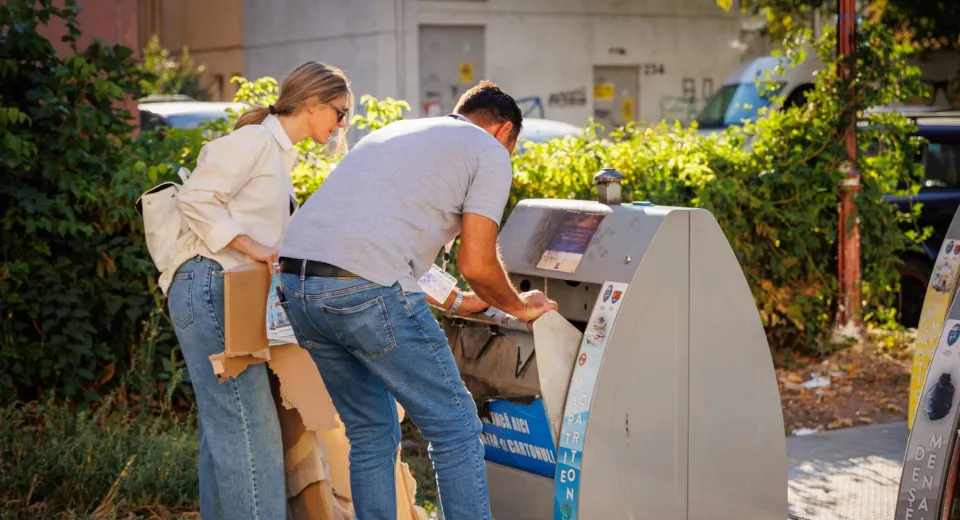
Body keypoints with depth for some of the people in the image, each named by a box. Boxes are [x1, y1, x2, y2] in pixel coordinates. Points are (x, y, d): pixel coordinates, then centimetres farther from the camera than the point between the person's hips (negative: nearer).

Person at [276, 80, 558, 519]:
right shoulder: (490, 152, 9)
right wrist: (519, 307, 22)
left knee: (371, 432, 19)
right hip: (366, 291, -8)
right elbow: (477, 264, 3)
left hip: (296, 284, 8)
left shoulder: (395, 132, 32)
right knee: (455, 426, 5)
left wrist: (451, 302, 43)